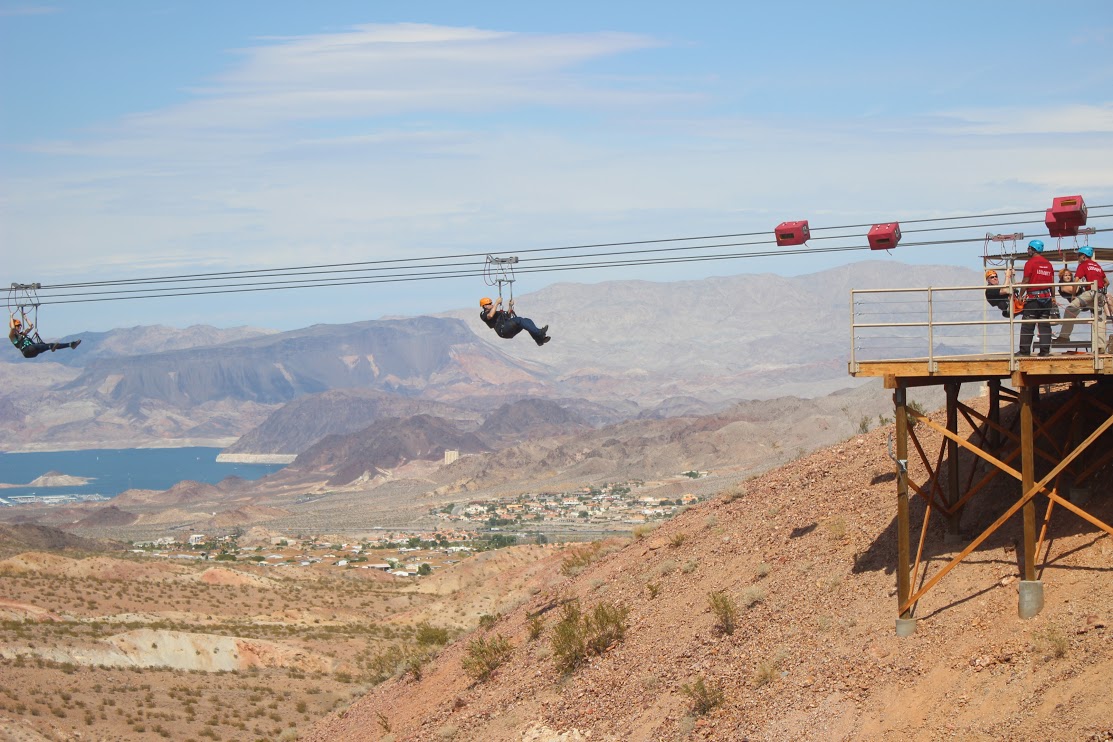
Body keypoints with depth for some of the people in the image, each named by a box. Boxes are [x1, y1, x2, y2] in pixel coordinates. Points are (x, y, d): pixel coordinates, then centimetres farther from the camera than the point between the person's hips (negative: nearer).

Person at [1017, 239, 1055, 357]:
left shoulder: (1030, 263, -7)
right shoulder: (1048, 264, 10)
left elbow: (1025, 281, -9)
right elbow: (1052, 283, 13)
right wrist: (1053, 297, 20)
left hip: (1033, 298, -5)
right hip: (1046, 297, 5)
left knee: (1027, 326, -1)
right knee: (1045, 325, 6)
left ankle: (1024, 350, 0)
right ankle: (1045, 350, 2)